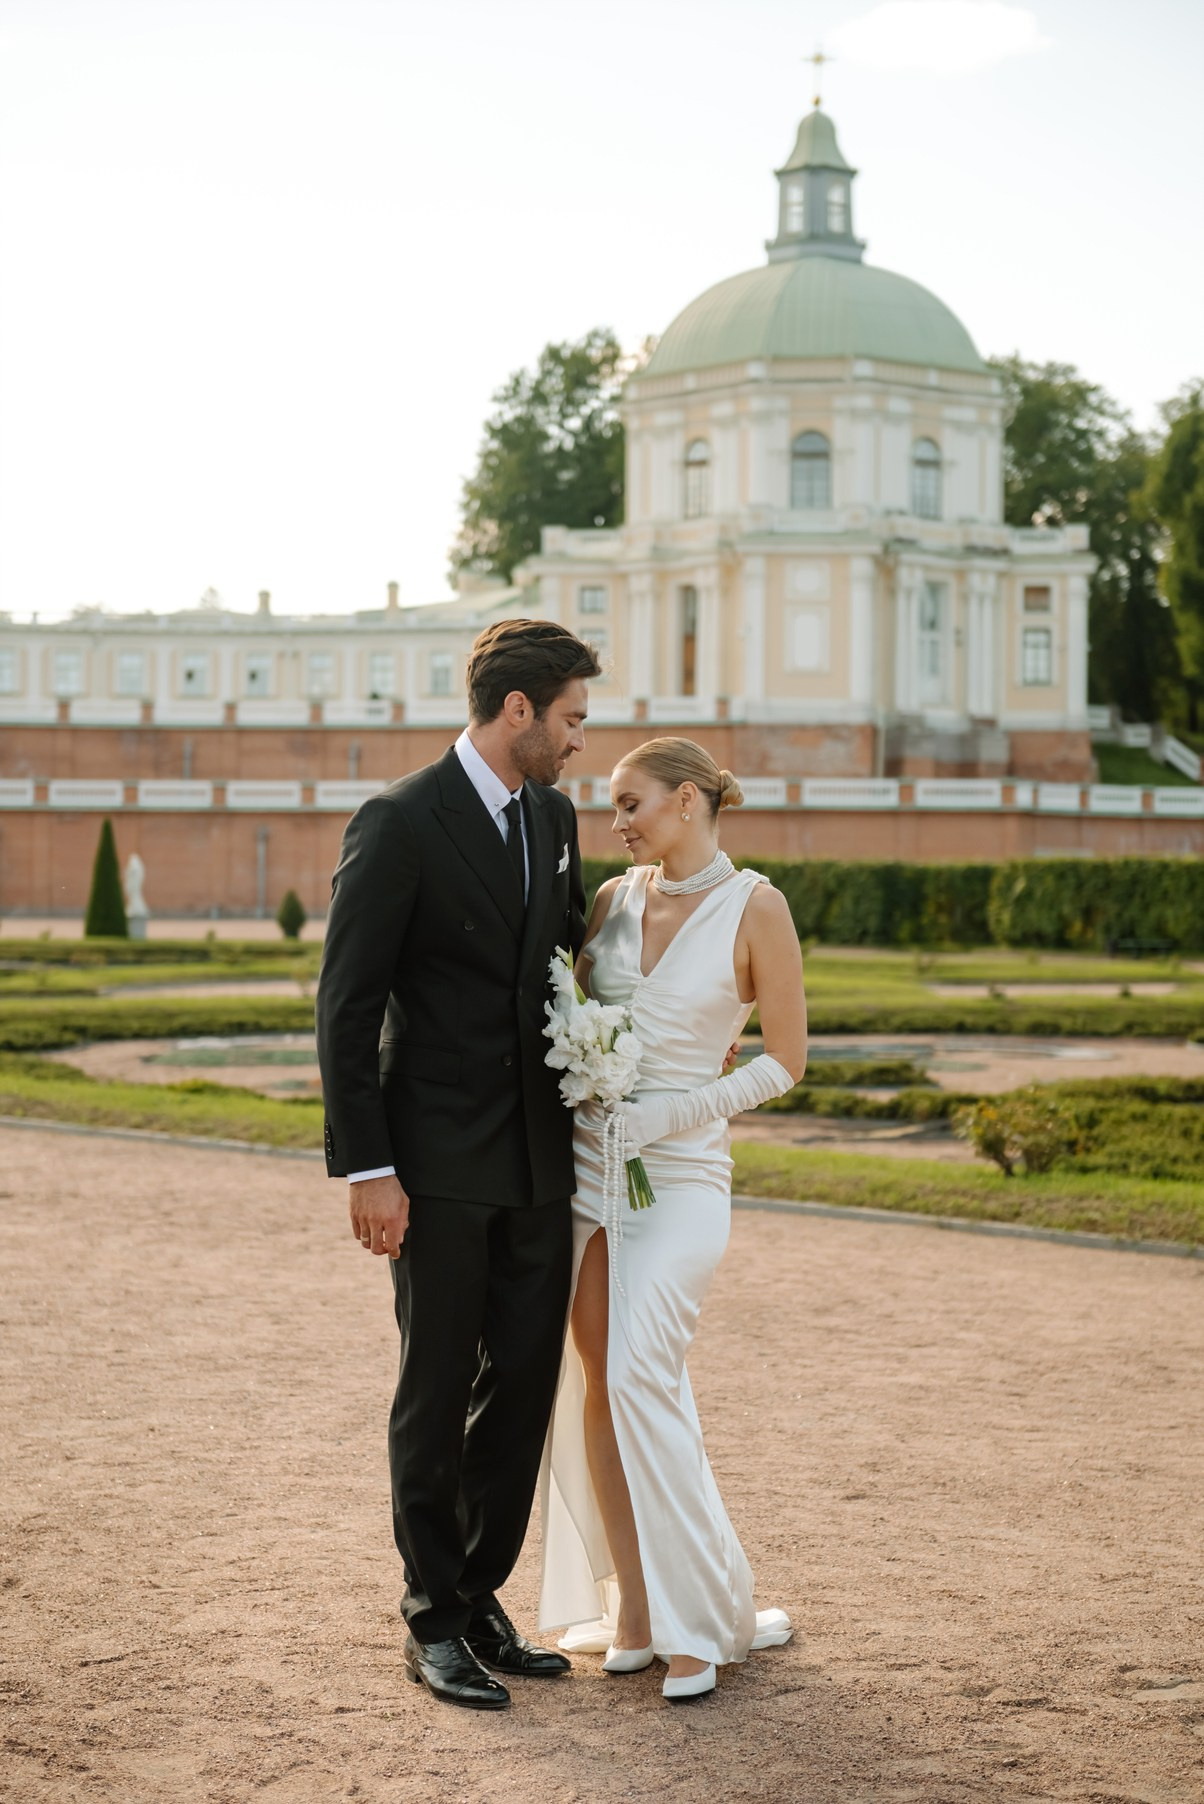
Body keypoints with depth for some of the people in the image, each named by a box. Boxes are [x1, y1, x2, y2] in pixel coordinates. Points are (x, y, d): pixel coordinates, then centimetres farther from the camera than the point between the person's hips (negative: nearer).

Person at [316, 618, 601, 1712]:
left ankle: (482, 1597, 23)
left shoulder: (555, 819, 10)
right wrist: (366, 1169, -16)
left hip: (538, 1160, 6)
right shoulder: (400, 824, -11)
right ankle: (435, 1623, 16)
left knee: (524, 1388, 9)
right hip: (440, 1162, -6)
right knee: (437, 1396, 4)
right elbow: (347, 1008, -11)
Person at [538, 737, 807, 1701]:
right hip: (585, 1158, 5)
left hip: (680, 1171, -5)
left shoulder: (754, 907, -7)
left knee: (640, 1377, -14)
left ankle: (708, 1616, -1)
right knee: (594, 1381, 3)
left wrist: (672, 1113, -13)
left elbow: (786, 1060, -4)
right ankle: (631, 1608, 12)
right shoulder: (615, 898, 7)